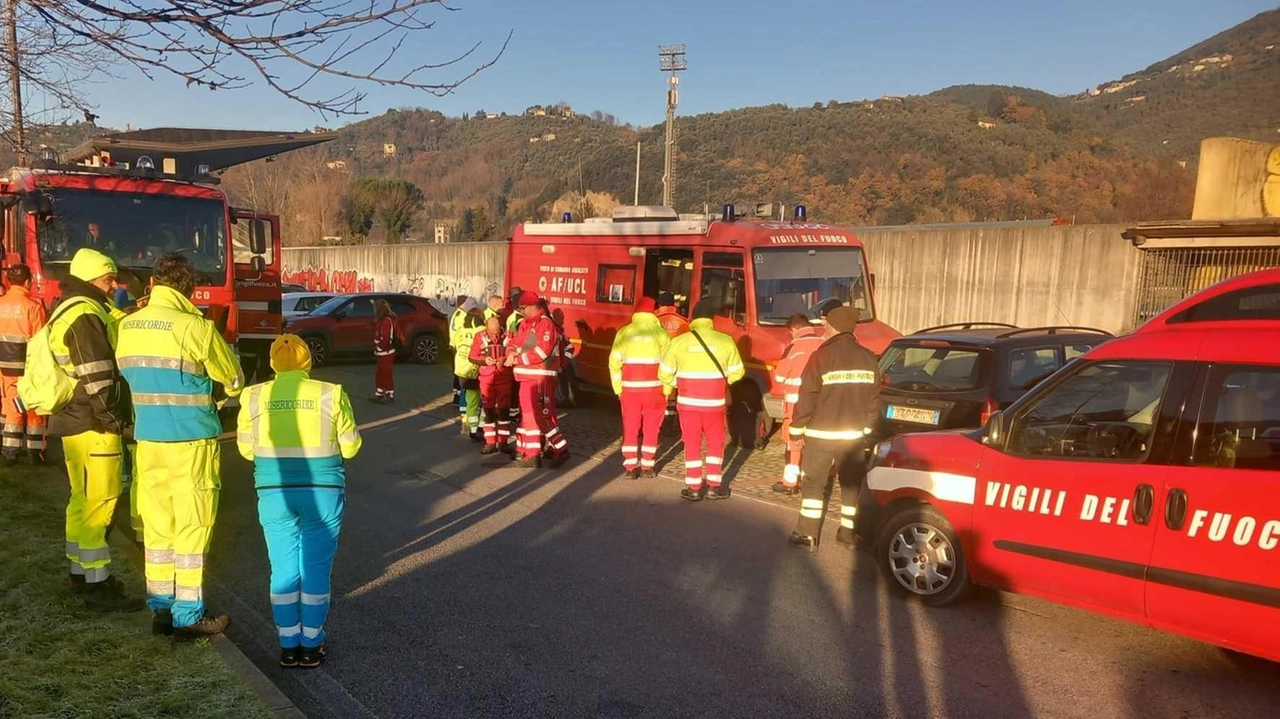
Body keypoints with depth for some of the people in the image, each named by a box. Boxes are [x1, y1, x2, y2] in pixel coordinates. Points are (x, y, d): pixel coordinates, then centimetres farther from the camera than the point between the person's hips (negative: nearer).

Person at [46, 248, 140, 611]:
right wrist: (117, 420, -15)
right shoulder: (84, 315, -16)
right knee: (97, 502, -6)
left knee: (83, 500, 17)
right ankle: (97, 585, -2)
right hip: (92, 423, -11)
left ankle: (81, 571, 28)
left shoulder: (70, 310, 17)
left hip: (76, 420, 11)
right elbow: (98, 381, -22)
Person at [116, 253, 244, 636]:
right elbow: (233, 380, -3)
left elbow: (129, 374, 14)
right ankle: (188, 615, 7)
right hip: (192, 440, -6)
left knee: (157, 523, 13)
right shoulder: (196, 327, -14)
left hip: (147, 439, 6)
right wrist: (230, 388, 19)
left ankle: (161, 608, 21)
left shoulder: (126, 327, 4)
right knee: (193, 526, 2)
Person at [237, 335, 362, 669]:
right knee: (316, 570, 9)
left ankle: (288, 647, 20)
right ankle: (311, 646, 18)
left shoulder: (254, 396, -1)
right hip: (323, 492, -1)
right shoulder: (331, 394, -6)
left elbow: (246, 449, 7)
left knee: (283, 570, 13)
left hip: (274, 493, 1)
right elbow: (350, 447, -2)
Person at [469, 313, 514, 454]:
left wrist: (506, 359, -22)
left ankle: (503, 442, 13)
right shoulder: (480, 337, -3)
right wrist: (484, 360, -16)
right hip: (487, 380, 1)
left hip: (504, 379, -1)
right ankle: (490, 443, 13)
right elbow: (472, 356, 2)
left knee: (504, 411, 4)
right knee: (488, 412, 6)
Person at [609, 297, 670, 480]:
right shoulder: (661, 333, -2)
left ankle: (630, 468, 10)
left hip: (630, 388, 1)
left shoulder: (624, 332, 0)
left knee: (630, 428, 10)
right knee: (651, 428, 11)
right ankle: (647, 466, 14)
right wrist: (666, 391, 4)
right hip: (654, 389, -1)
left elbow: (615, 362, -3)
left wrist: (618, 389, 5)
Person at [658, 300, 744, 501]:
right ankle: (714, 485, 17)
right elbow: (736, 373, 2)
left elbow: (665, 374, -1)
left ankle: (694, 488, 12)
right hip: (715, 402, 0)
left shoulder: (679, 341, -6)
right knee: (715, 443, 16)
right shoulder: (725, 341, -5)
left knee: (692, 444, 10)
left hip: (688, 401, 0)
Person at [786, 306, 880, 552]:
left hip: (821, 434, -4)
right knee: (852, 483, 15)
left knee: (814, 483, 3)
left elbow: (806, 398, -14)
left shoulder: (822, 356, -14)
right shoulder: (868, 358, 3)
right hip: (854, 433, 5)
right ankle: (849, 532, 22)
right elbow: (873, 398, 8)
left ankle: (808, 535, 3)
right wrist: (865, 427, 18)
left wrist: (797, 430, -5)